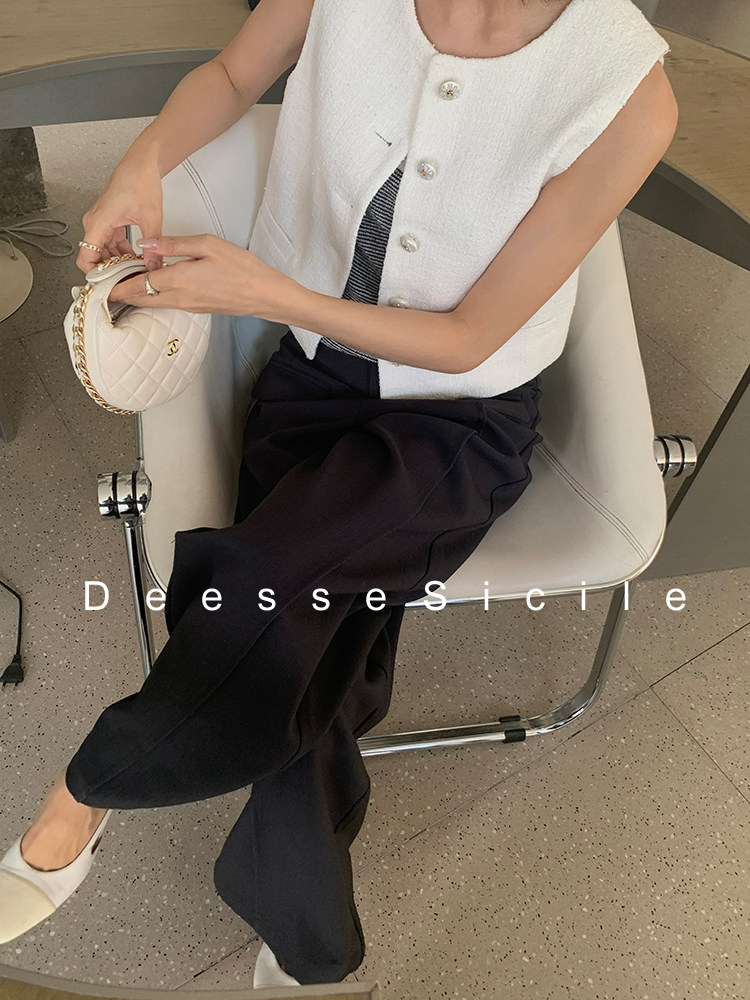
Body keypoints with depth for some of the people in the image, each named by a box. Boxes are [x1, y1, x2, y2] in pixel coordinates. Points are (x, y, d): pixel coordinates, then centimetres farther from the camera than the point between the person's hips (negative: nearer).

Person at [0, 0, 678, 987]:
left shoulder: (628, 93, -19)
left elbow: (468, 340, -15)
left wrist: (267, 292, -22)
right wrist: (144, 161, -10)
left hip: (462, 421, -2)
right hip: (313, 374, 3)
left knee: (278, 582, -32)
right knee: (303, 670, -18)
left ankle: (83, 798, 2)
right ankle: (313, 950, 13)